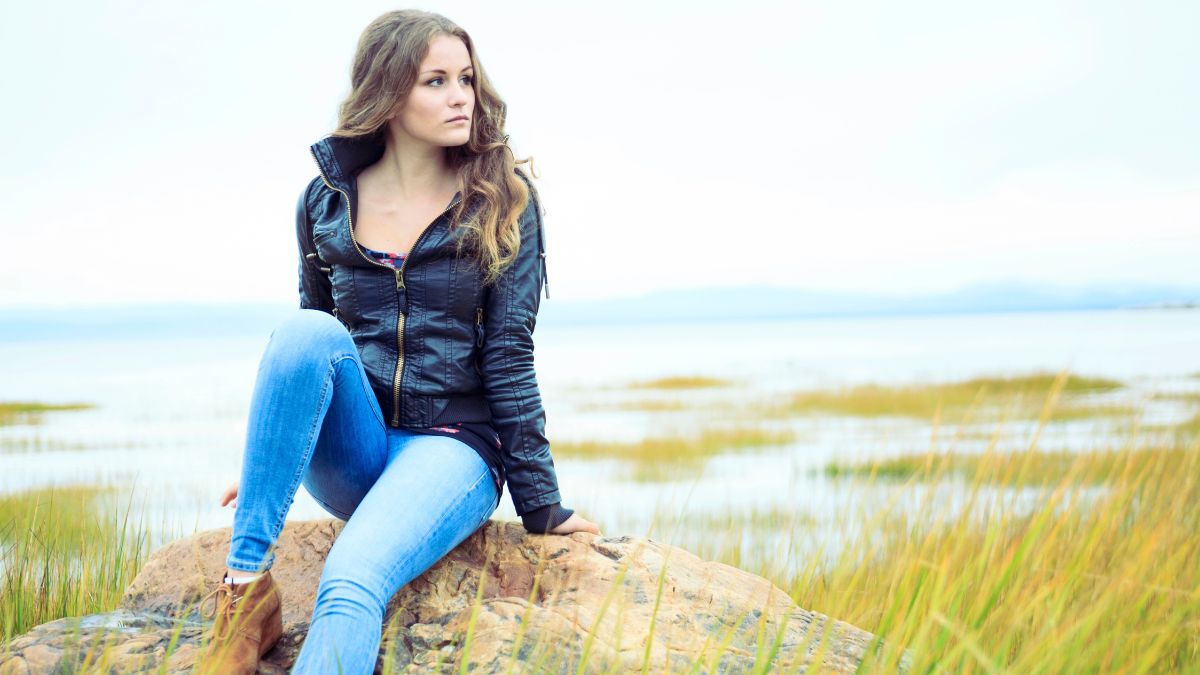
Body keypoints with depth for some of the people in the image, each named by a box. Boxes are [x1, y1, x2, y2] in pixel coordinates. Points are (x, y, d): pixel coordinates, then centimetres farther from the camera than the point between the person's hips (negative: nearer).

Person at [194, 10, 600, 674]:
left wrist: (541, 504, -4)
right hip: (346, 458, 3)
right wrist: (266, 457, 20)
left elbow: (509, 354, -2)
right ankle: (246, 586, -29)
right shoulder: (326, 199, 6)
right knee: (307, 331, -29)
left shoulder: (504, 202, 1)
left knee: (351, 585, -32)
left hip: (452, 447, -3)